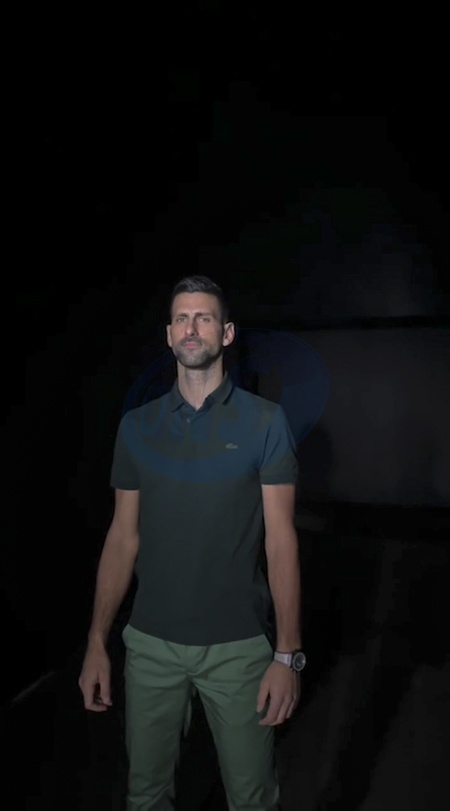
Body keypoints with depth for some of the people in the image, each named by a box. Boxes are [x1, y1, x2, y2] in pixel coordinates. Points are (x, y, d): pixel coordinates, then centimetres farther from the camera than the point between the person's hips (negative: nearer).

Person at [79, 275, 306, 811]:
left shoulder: (264, 421, -7)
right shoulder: (137, 425, 1)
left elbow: (280, 539, -8)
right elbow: (123, 537, 4)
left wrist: (288, 654, -12)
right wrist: (96, 642, 1)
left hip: (238, 645, -2)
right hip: (150, 642, 3)